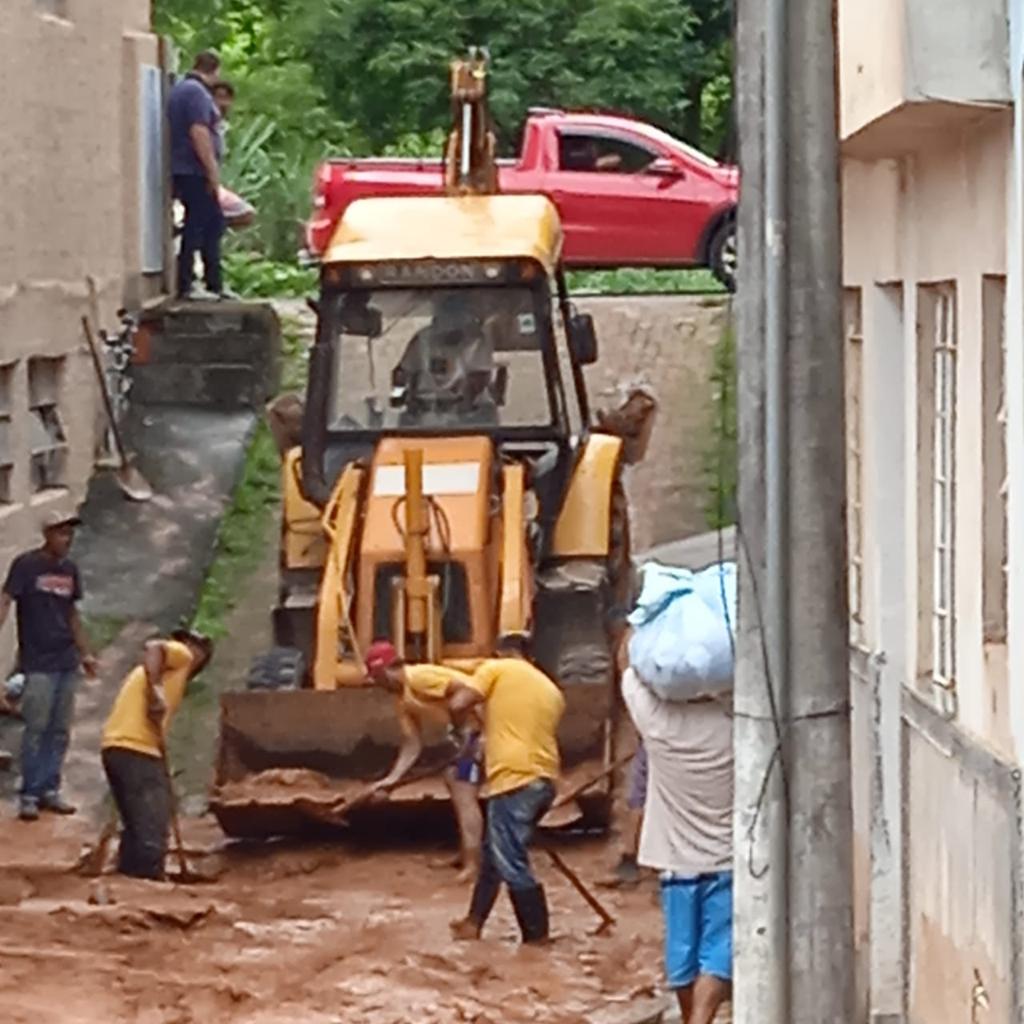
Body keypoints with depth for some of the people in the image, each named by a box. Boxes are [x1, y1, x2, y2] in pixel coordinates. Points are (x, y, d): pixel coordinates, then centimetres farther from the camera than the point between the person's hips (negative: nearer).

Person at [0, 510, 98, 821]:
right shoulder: (26, 565, -7)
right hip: (38, 664, -6)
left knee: (60, 732, 8)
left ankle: (50, 790, 17)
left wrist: (85, 653, 21)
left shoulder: (70, 569, 11)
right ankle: (29, 795, 2)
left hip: (67, 663, 6)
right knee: (36, 730, -5)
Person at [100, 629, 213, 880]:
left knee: (137, 828, 18)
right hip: (137, 749, -9)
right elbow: (153, 647, -16)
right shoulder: (181, 654, 7)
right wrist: (156, 690, -25)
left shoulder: (155, 670, 30)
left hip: (116, 747, 9)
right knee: (152, 831, -9)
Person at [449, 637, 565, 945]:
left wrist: (467, 725, 17)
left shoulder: (496, 669, 2)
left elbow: (457, 705, -6)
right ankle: (474, 922, 30)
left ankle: (537, 938, -3)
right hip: (543, 781, 8)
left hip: (514, 781, -8)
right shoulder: (551, 690, 20)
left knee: (512, 865, -3)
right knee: (494, 852, 22)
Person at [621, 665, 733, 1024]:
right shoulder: (732, 721, -15)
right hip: (726, 862, -1)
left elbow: (631, 669, 1)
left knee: (684, 957, 14)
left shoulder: (656, 720, -14)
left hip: (678, 862, 2)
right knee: (717, 955, -2)